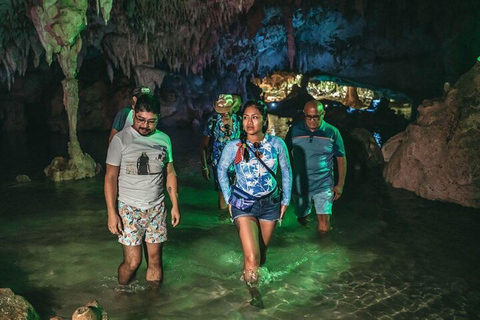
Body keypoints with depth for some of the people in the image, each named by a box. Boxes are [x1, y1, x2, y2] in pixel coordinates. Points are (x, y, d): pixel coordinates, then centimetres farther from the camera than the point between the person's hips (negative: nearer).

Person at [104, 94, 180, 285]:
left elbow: (170, 173, 14)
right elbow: (111, 177, -5)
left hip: (157, 208, 4)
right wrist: (111, 212, -11)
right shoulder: (121, 139, -6)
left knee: (155, 260, 6)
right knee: (132, 262, -5)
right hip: (129, 208, -3)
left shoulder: (164, 139, 7)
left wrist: (175, 205, 9)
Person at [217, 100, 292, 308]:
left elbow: (286, 172, 3)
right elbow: (221, 170, 3)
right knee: (252, 256, -11)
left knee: (262, 251, 17)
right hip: (243, 204, -2)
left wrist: (285, 200, 5)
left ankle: (252, 276, 46)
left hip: (270, 203, 3)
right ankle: (252, 290, 18)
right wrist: (228, 198, 2)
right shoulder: (234, 147, -15)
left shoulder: (276, 144, -12)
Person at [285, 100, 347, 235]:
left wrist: (340, 185, 1)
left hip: (323, 186, -1)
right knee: (302, 219, 18)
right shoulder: (295, 130, -4)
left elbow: (341, 159, 2)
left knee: (324, 227, -9)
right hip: (299, 185, 2)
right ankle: (306, 211, 52)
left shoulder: (332, 132, -6)